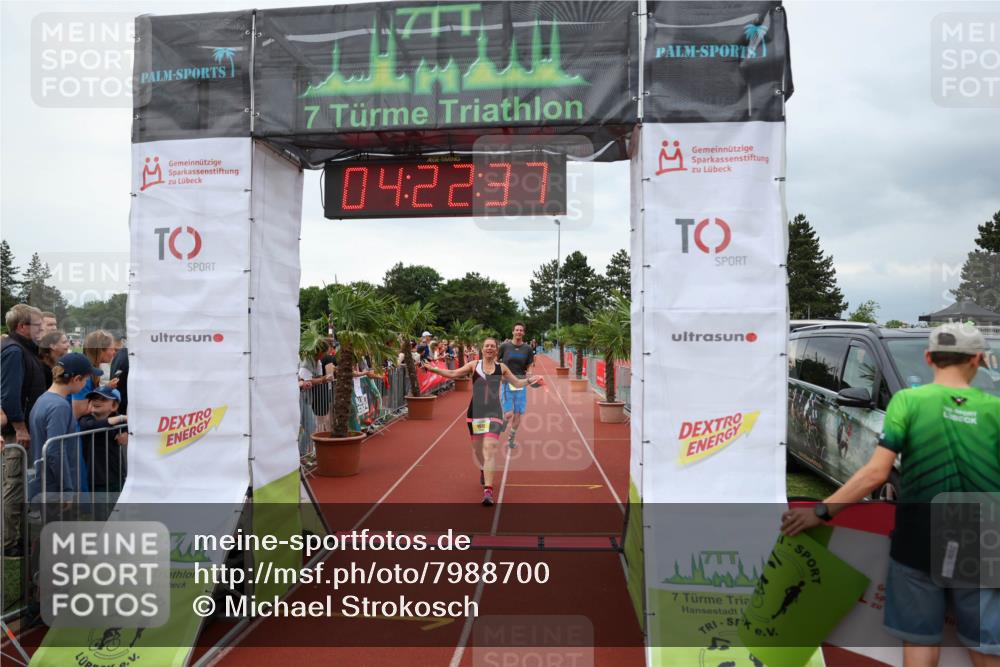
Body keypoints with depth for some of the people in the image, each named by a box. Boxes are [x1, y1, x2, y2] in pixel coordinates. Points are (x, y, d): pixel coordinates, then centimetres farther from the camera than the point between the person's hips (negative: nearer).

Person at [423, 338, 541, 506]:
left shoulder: (501, 368, 6)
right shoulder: (474, 365, 4)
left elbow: (517, 382, 13)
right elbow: (453, 374, 3)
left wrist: (530, 380, -5)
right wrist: (433, 369, -6)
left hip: (494, 412, -1)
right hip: (475, 411, 2)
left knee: (489, 448, -15)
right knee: (477, 447, 14)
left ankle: (488, 490, -19)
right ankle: (484, 469, 49)